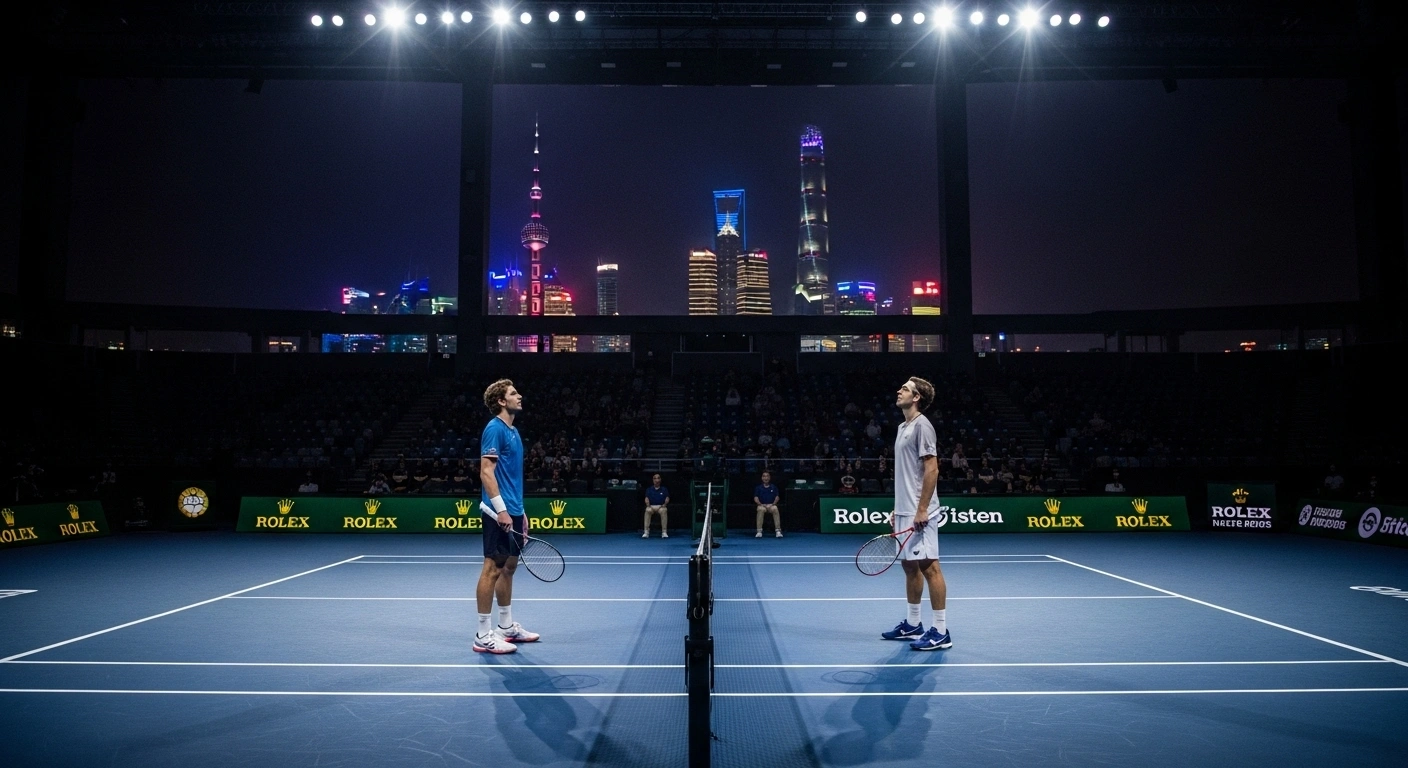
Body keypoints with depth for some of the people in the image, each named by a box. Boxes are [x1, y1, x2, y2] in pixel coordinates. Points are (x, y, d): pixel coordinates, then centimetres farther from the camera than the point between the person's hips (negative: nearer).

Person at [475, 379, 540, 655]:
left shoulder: (513, 431, 17)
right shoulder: (495, 428, -12)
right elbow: (486, 471, -18)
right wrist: (501, 509, -23)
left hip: (512, 511, 10)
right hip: (499, 512, -10)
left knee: (509, 567, 15)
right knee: (492, 569, -6)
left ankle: (506, 626, 25)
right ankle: (483, 635, -1)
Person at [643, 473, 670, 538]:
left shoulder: (664, 489, 13)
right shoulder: (649, 489, 14)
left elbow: (667, 498, 3)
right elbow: (646, 499, 4)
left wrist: (664, 505, -16)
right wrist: (648, 506, -16)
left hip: (661, 506, 0)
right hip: (651, 506, 0)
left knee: (664, 510, -37)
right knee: (647, 510, -36)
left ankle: (664, 532, -38)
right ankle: (646, 532, -37)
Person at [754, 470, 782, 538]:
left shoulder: (774, 487, 10)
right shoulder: (758, 488, 8)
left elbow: (777, 497, 3)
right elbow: (755, 498, 1)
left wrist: (772, 504, -14)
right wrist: (761, 504, -16)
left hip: (771, 505, 0)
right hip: (762, 506, 0)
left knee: (775, 509, -35)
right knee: (761, 510, -37)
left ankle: (778, 531, -35)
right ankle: (759, 531, -36)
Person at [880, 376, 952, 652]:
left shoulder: (922, 425, -11)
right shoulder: (903, 427, 17)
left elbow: (931, 469, -17)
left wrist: (922, 509, -21)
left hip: (918, 513, -10)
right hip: (905, 511, 10)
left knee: (929, 566, -7)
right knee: (910, 566, 14)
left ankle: (940, 632, -2)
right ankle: (913, 624, 23)